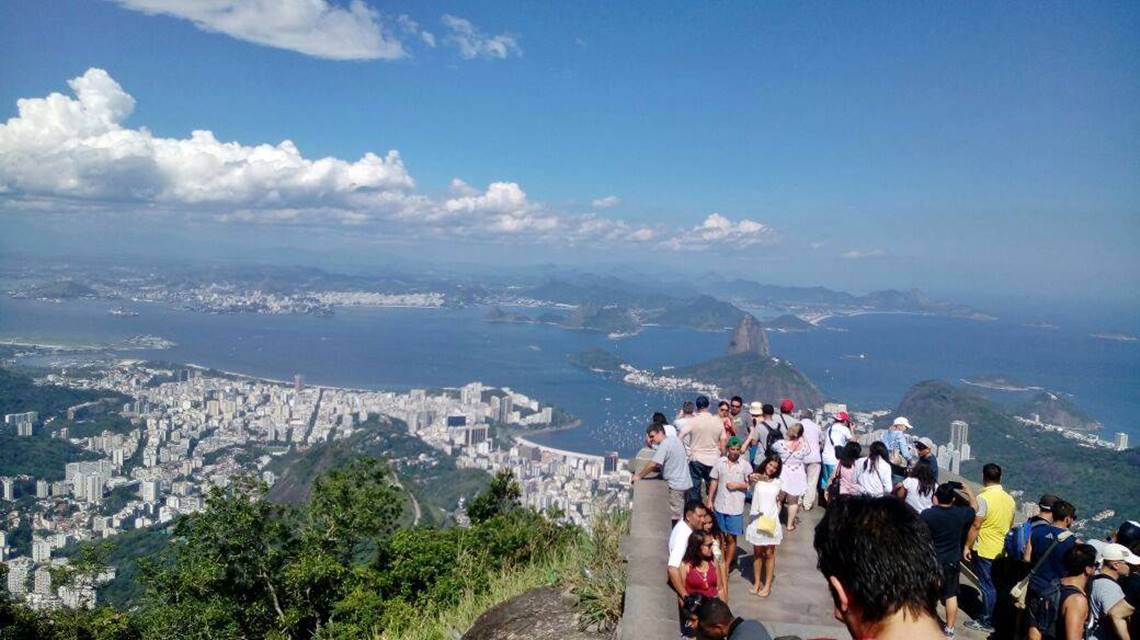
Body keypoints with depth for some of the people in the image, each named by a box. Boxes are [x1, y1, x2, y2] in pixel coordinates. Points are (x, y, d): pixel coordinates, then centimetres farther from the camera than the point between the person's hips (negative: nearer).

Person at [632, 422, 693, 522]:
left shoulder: (664, 445, -17)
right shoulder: (675, 439, 10)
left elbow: (653, 464, -24)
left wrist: (638, 476, -14)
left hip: (676, 485, -10)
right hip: (686, 483, 10)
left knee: (676, 517, -5)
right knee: (683, 515, 15)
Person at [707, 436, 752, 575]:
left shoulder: (745, 465, -6)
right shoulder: (720, 462, 0)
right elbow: (714, 482, 5)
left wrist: (737, 485, -15)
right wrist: (709, 500, 2)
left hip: (735, 507, -2)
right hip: (719, 505, 2)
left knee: (731, 538, 3)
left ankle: (727, 565, 15)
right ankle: (722, 560, 30)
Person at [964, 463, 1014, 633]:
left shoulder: (984, 498, -19)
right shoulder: (1009, 499, 3)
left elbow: (975, 526, -18)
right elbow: (1010, 525, 14)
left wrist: (967, 546, -9)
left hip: (985, 550, -7)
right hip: (1003, 551, 7)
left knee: (987, 586, 2)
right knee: (997, 585, 16)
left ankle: (986, 622, 11)